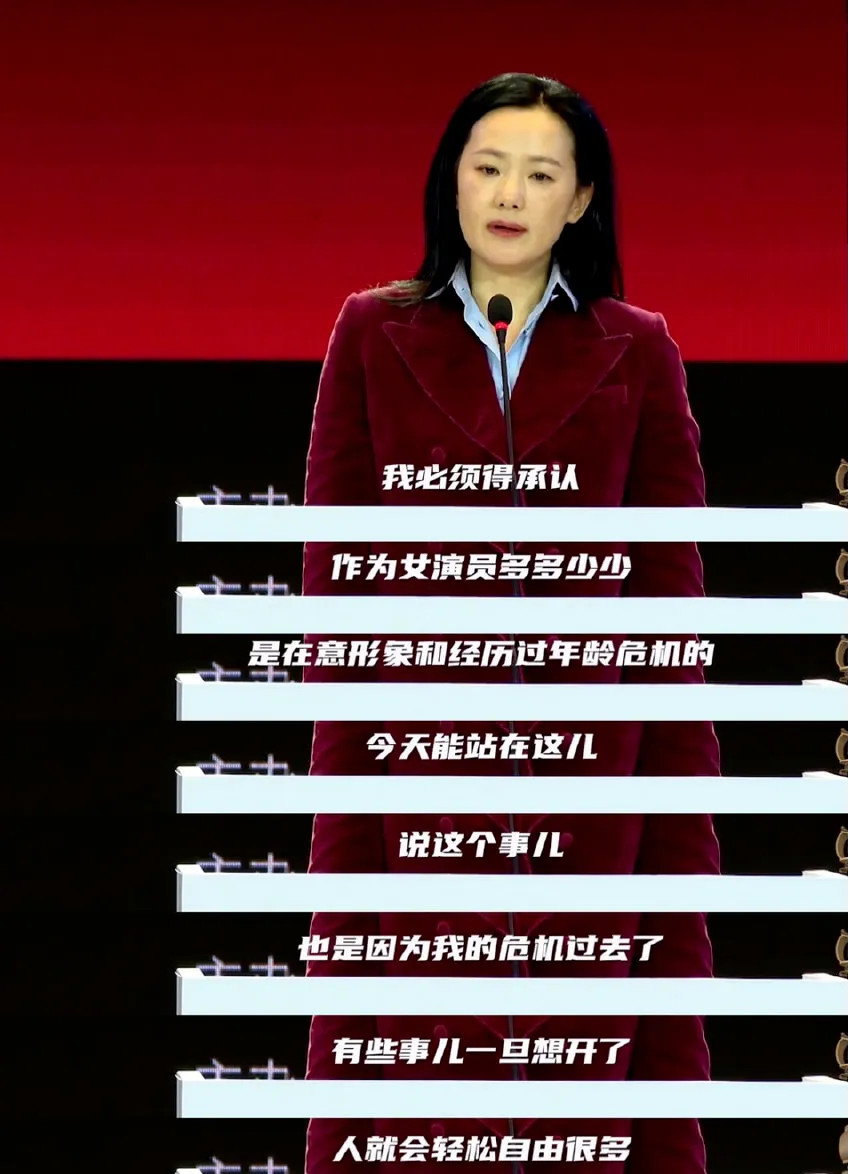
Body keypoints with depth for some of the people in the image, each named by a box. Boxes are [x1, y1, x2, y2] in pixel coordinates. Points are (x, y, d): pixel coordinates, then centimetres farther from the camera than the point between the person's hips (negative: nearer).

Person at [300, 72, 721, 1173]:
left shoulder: (637, 352, 7)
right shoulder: (373, 333, 6)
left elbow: (669, 583, 6)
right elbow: (334, 561, 4)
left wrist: (679, 780, 0)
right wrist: (340, 768, -3)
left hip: (586, 753, 1)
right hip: (417, 754, 0)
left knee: (578, 1057, 4)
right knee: (415, 1051, 0)